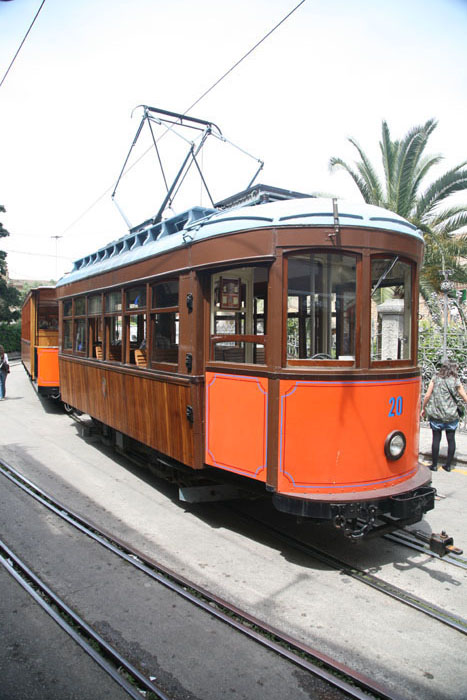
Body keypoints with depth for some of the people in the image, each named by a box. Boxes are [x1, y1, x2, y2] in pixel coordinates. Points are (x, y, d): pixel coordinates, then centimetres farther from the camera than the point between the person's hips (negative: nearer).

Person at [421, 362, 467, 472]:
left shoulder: (435, 379, 1)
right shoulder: (456, 381, -1)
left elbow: (427, 395, -2)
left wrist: (423, 408, 10)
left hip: (435, 414, 1)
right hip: (451, 415, -1)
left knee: (436, 439, 7)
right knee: (451, 439, 10)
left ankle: (434, 465, 12)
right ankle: (448, 465, 17)